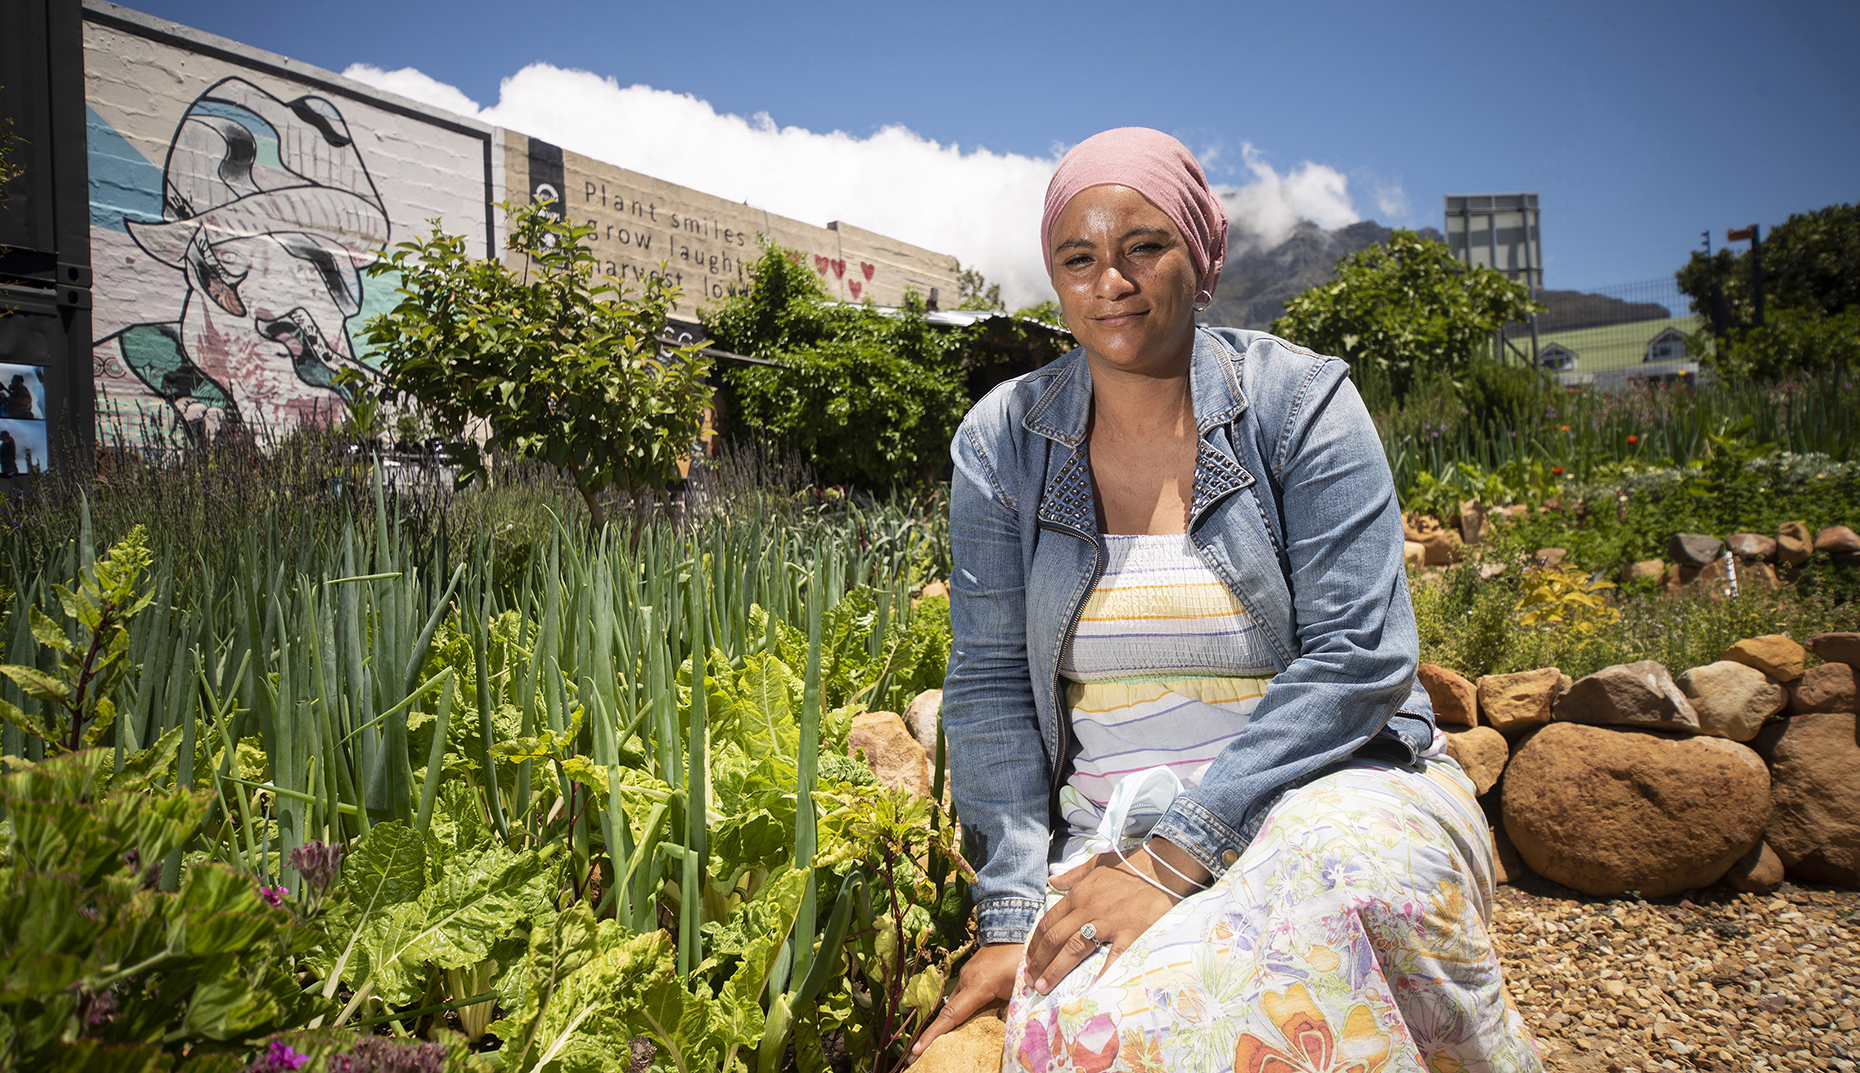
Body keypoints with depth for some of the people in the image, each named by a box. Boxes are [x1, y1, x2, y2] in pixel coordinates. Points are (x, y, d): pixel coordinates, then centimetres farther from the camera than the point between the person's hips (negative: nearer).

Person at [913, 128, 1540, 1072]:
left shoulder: (1299, 403, -4)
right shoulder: (1001, 443, 4)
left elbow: (1358, 658, -13)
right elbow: (990, 686, 0)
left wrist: (1178, 858, -21)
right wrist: (1010, 916, -11)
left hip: (1328, 785, 1)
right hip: (1111, 831, 0)